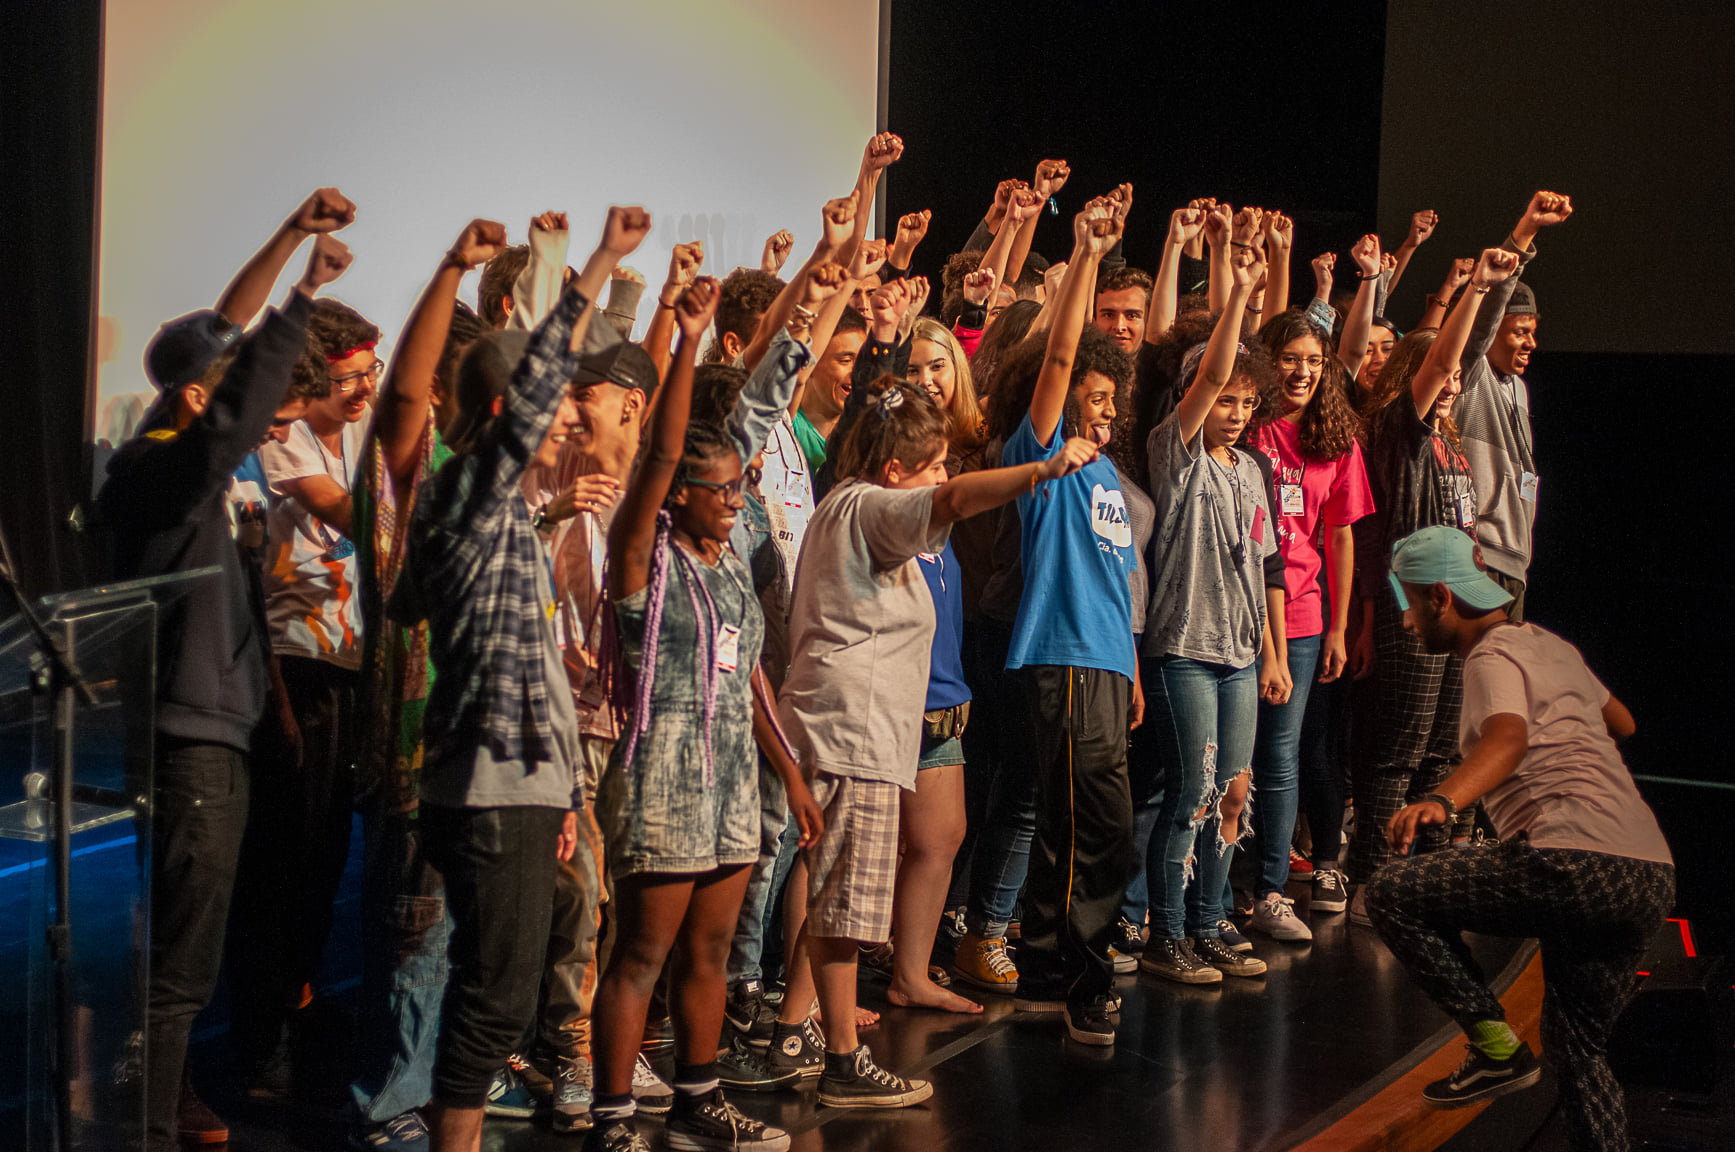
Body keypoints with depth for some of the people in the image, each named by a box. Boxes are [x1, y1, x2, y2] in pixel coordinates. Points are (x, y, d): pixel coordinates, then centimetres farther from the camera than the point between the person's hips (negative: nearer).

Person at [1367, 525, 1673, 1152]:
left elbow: (1508, 737, -24)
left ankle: (1496, 1047, -3)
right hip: (1653, 880, 9)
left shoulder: (1494, 657, -1)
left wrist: (1441, 800, -40)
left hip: (1578, 864, -9)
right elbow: (1621, 722, 42)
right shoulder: (1549, 645, 25)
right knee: (1576, 1047, 23)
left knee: (1394, 892, -3)